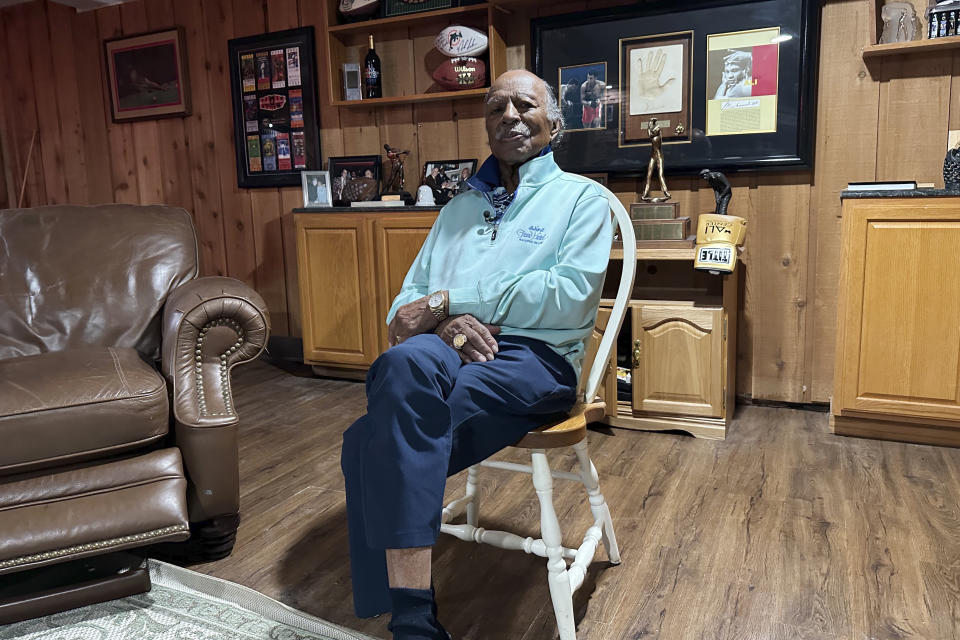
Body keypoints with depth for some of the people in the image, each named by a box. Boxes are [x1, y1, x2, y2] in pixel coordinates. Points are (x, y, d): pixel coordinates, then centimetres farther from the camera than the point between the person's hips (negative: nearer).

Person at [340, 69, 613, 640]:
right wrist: (446, 324, -7)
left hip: (534, 358, -4)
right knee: (407, 362, -32)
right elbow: (409, 301, 18)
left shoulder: (582, 197, 12)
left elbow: (570, 294, -7)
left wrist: (449, 299, -9)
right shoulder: (460, 208, 27)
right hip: (443, 353, 5)